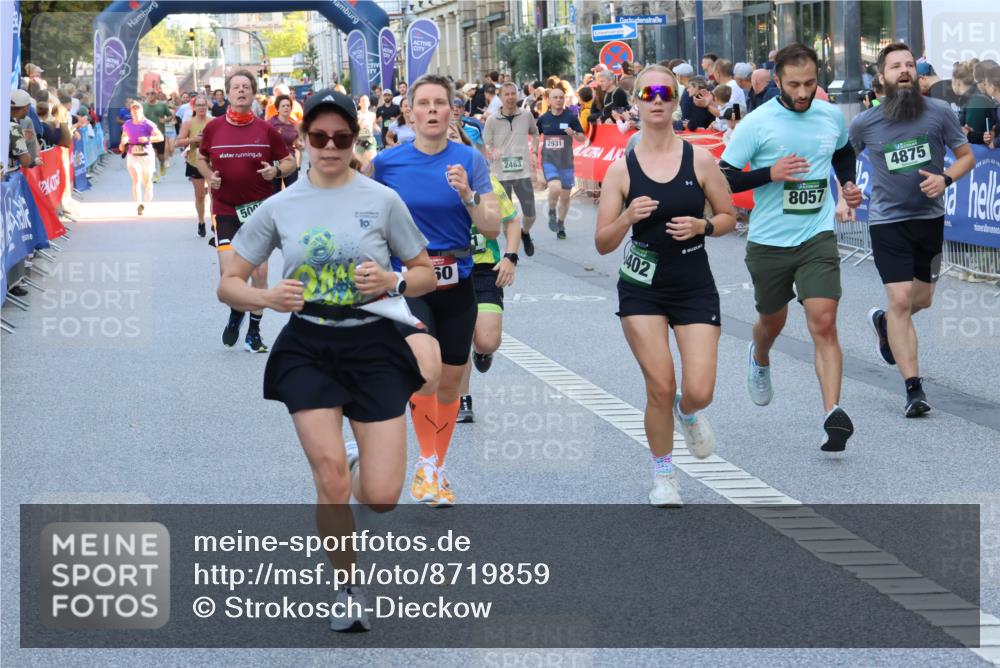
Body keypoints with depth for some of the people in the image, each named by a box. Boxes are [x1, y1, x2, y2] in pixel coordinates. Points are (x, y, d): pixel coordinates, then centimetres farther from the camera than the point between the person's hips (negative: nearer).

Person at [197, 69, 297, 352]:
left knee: (260, 270, 1)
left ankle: (254, 332, 16)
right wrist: (209, 176, -3)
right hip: (225, 209, -1)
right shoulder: (213, 128, 0)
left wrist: (276, 171, -14)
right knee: (229, 268, -13)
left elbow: (289, 161, 8)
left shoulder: (266, 130, -1)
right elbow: (201, 157, 16)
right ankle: (236, 313, 19)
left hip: (260, 208, 1)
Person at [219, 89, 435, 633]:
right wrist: (267, 297, -16)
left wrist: (392, 281, -15)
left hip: (373, 347, 0)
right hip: (307, 348, 0)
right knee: (331, 483, -12)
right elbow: (228, 284, 5)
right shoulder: (279, 207, 3)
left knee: (382, 497, -7)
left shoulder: (381, 200, 0)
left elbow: (425, 274, 7)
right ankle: (349, 588, 12)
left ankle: (357, 465, 32)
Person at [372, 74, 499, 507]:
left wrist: (467, 195, -21)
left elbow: (492, 229, -6)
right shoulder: (386, 164, -2)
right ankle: (426, 462, -6)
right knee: (427, 367, -26)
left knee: (450, 383, 11)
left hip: (456, 284, 2)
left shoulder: (470, 161, -1)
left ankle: (438, 468, 32)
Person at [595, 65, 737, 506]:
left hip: (695, 288, 0)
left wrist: (700, 226, -14)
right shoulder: (622, 168, -3)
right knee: (660, 387, -5)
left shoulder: (699, 160, -2)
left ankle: (687, 414, 31)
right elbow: (602, 243, -2)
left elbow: (728, 217, 7)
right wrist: (627, 218, -22)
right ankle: (663, 474, 18)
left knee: (699, 391, -8)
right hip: (642, 288, 0)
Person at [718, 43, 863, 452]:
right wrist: (770, 174, -23)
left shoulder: (832, 117, 2)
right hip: (768, 242, -1)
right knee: (772, 321, 19)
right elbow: (722, 179, -10)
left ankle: (833, 415, -20)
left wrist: (849, 183, 7)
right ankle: (759, 359, 55)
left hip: (818, 238, 1)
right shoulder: (756, 124, -11)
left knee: (824, 325, -14)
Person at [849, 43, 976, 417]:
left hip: (929, 217, 3)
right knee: (901, 300, -12)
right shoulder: (865, 123, -6)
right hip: (888, 221, -2)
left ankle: (884, 322, 51)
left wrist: (945, 179, -16)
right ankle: (913, 389, -9)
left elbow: (966, 156, 2)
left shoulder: (939, 112, -6)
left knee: (922, 299, 16)